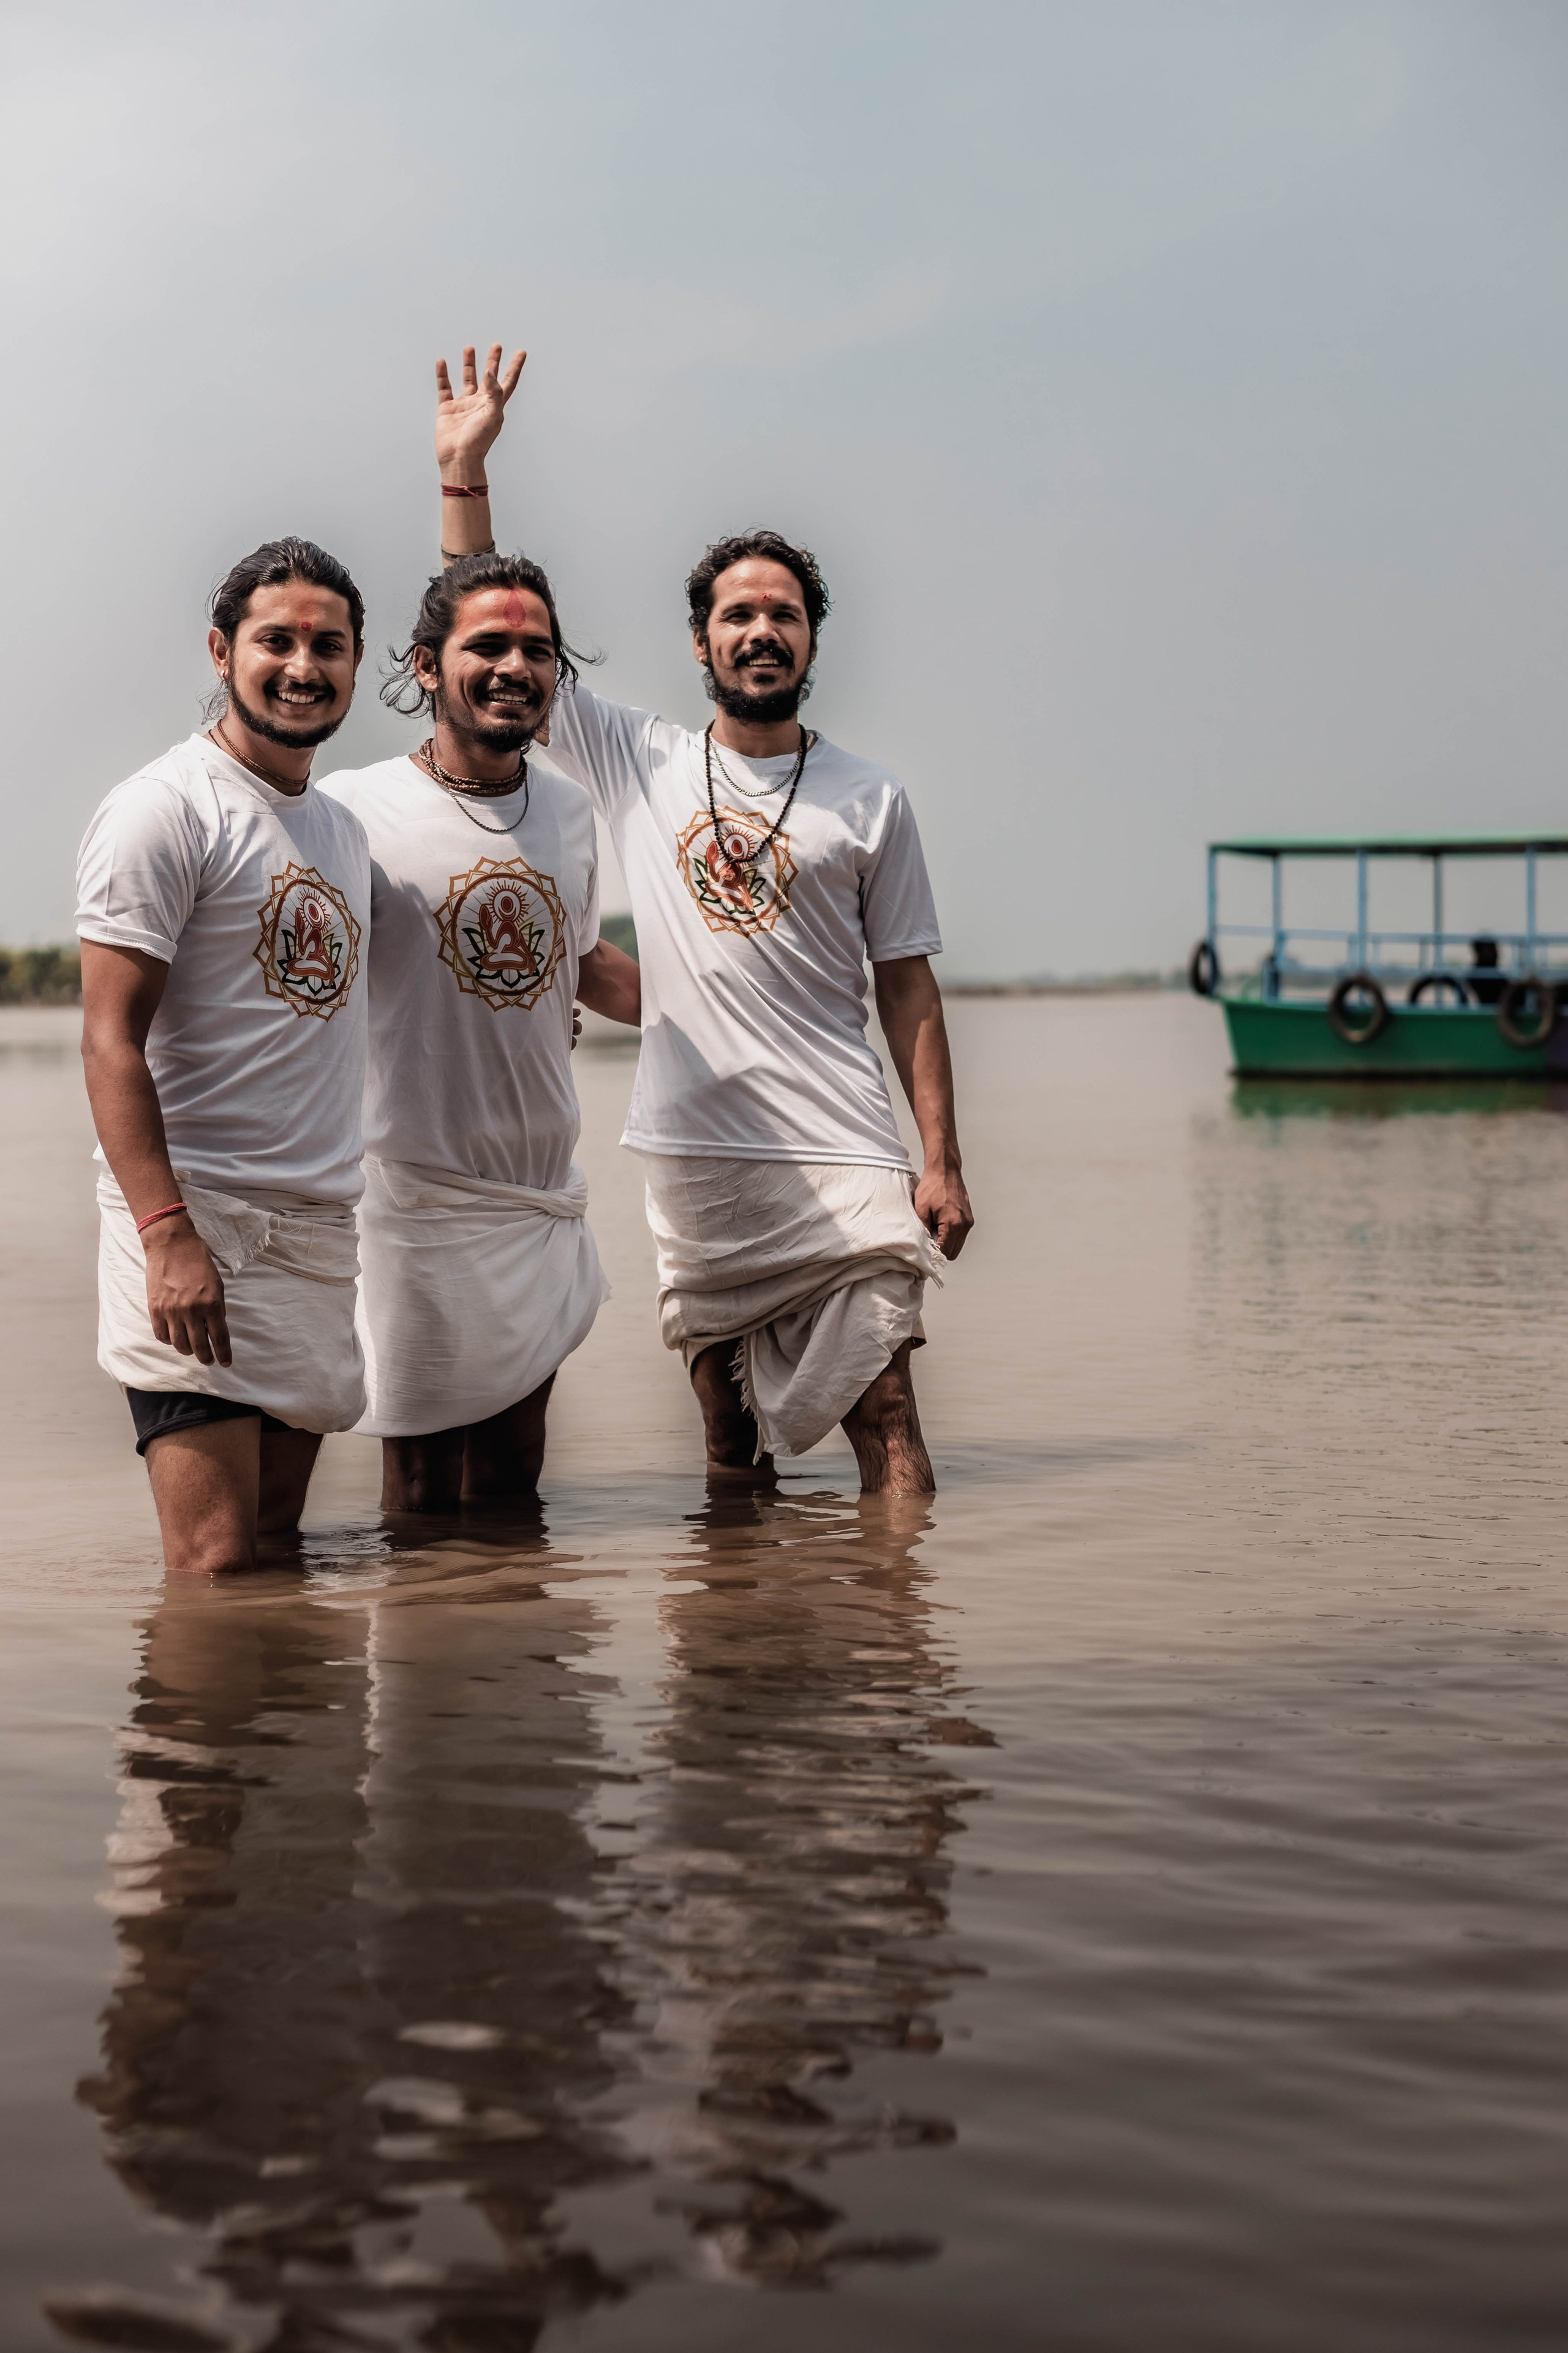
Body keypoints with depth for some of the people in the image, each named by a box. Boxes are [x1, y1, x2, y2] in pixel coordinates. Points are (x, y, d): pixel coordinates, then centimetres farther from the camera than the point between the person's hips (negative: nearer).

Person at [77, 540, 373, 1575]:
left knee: (279, 1546, 10)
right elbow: (112, 1038, -14)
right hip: (199, 1213, -8)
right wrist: (168, 1234, -24)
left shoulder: (344, 828, 18)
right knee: (218, 1565, -13)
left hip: (321, 1225, 8)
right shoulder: (167, 808, -7)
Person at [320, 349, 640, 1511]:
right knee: (426, 1505, 2)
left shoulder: (572, 809, 9)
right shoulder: (355, 811, -10)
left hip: (548, 1203, 6)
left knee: (516, 1493, 13)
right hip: (421, 1206, -5)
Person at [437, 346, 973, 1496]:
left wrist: (943, 1162, 0)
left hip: (843, 1155, -1)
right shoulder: (640, 761, 8)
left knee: (885, 1411, -8)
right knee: (730, 1447, 9)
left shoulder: (871, 799, 6)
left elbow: (907, 985, 6)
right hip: (695, 1155, 2)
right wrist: (465, 472, 0)